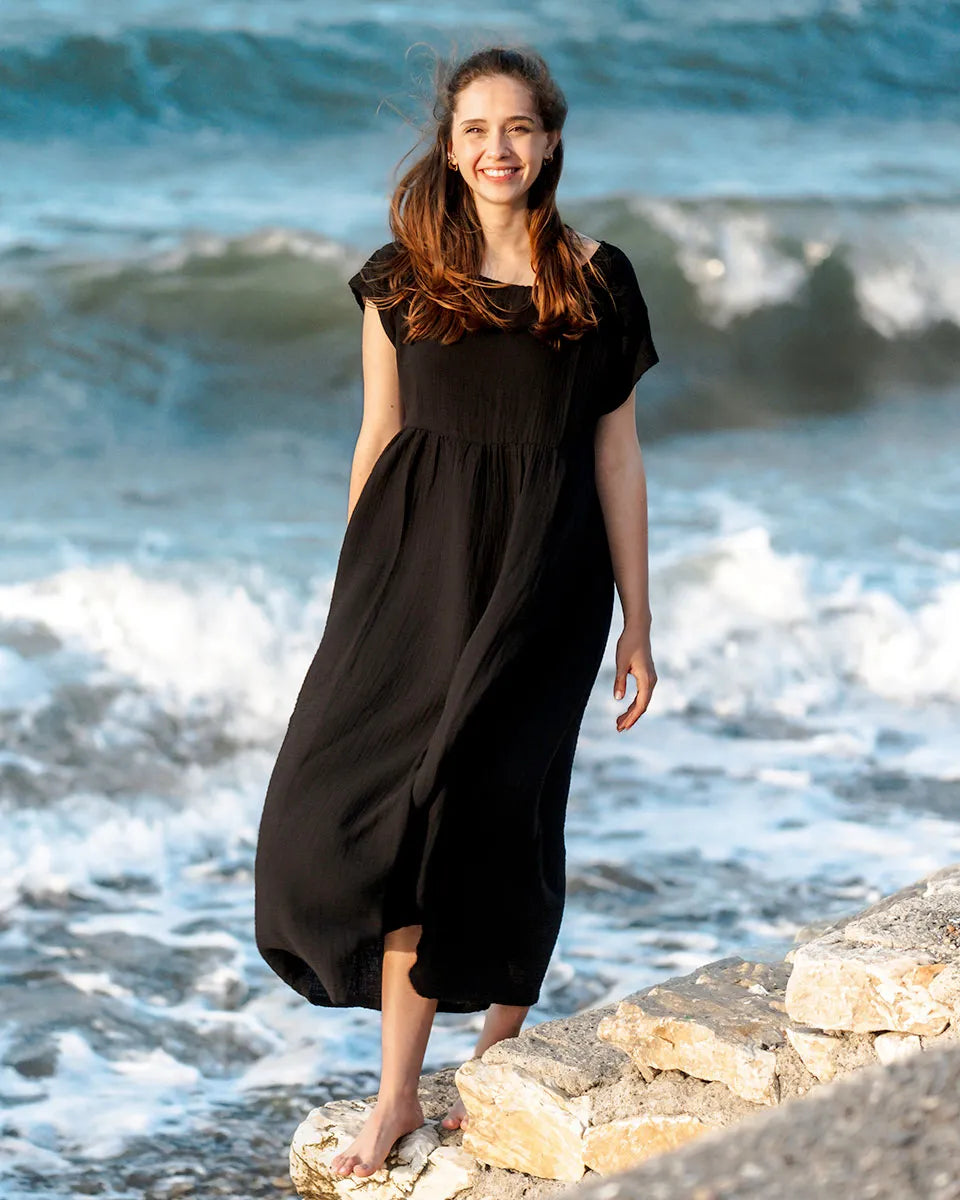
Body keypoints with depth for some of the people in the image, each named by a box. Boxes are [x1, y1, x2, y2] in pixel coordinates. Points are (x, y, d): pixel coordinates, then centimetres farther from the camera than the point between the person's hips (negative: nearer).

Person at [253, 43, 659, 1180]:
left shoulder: (596, 280, 4)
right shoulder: (401, 278, 7)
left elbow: (615, 455, 5)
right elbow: (378, 439, 11)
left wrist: (636, 624, 4)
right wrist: (353, 598, 11)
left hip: (544, 572, -1)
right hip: (419, 561, 2)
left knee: (490, 809, -5)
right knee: (377, 807, -8)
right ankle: (399, 1095, -3)